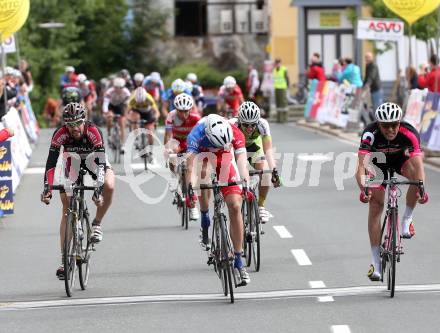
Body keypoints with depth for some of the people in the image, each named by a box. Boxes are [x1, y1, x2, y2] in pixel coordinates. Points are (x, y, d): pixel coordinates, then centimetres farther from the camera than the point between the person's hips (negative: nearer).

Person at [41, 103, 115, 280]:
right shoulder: (60, 134, -29)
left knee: (109, 186, -34)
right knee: (67, 209, -10)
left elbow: (100, 163, -39)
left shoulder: (93, 132, -34)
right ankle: (64, 260, -7)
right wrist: (47, 188, -45)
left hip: (96, 162, -1)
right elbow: (51, 163, -32)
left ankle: (97, 224, -8)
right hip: (73, 164, 1)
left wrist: (98, 188, -50)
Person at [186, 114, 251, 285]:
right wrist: (190, 189, -55)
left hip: (225, 160, 0)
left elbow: (241, 160, -38)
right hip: (203, 156, 0)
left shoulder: (235, 133, -31)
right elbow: (191, 166, -41)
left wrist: (246, 182, -55)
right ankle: (205, 217, -8)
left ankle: (238, 262, -6)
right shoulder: (196, 134, -36)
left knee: (235, 206, -12)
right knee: (204, 174, -35)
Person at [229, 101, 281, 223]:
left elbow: (268, 150, -34)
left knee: (265, 172, -24)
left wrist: (274, 170, -46)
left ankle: (261, 206, -4)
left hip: (255, 147, 1)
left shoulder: (262, 125, -33)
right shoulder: (232, 125, -38)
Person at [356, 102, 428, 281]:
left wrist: (421, 189, -60)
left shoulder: (409, 133, -35)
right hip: (378, 162, 0)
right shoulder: (370, 134, -36)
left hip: (401, 159, 0)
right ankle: (376, 263, -2)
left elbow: (418, 163, -43)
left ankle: (407, 220, -12)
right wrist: (363, 189, -61)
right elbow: (361, 164, -45)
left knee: (416, 174, -33)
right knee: (375, 206, -8)